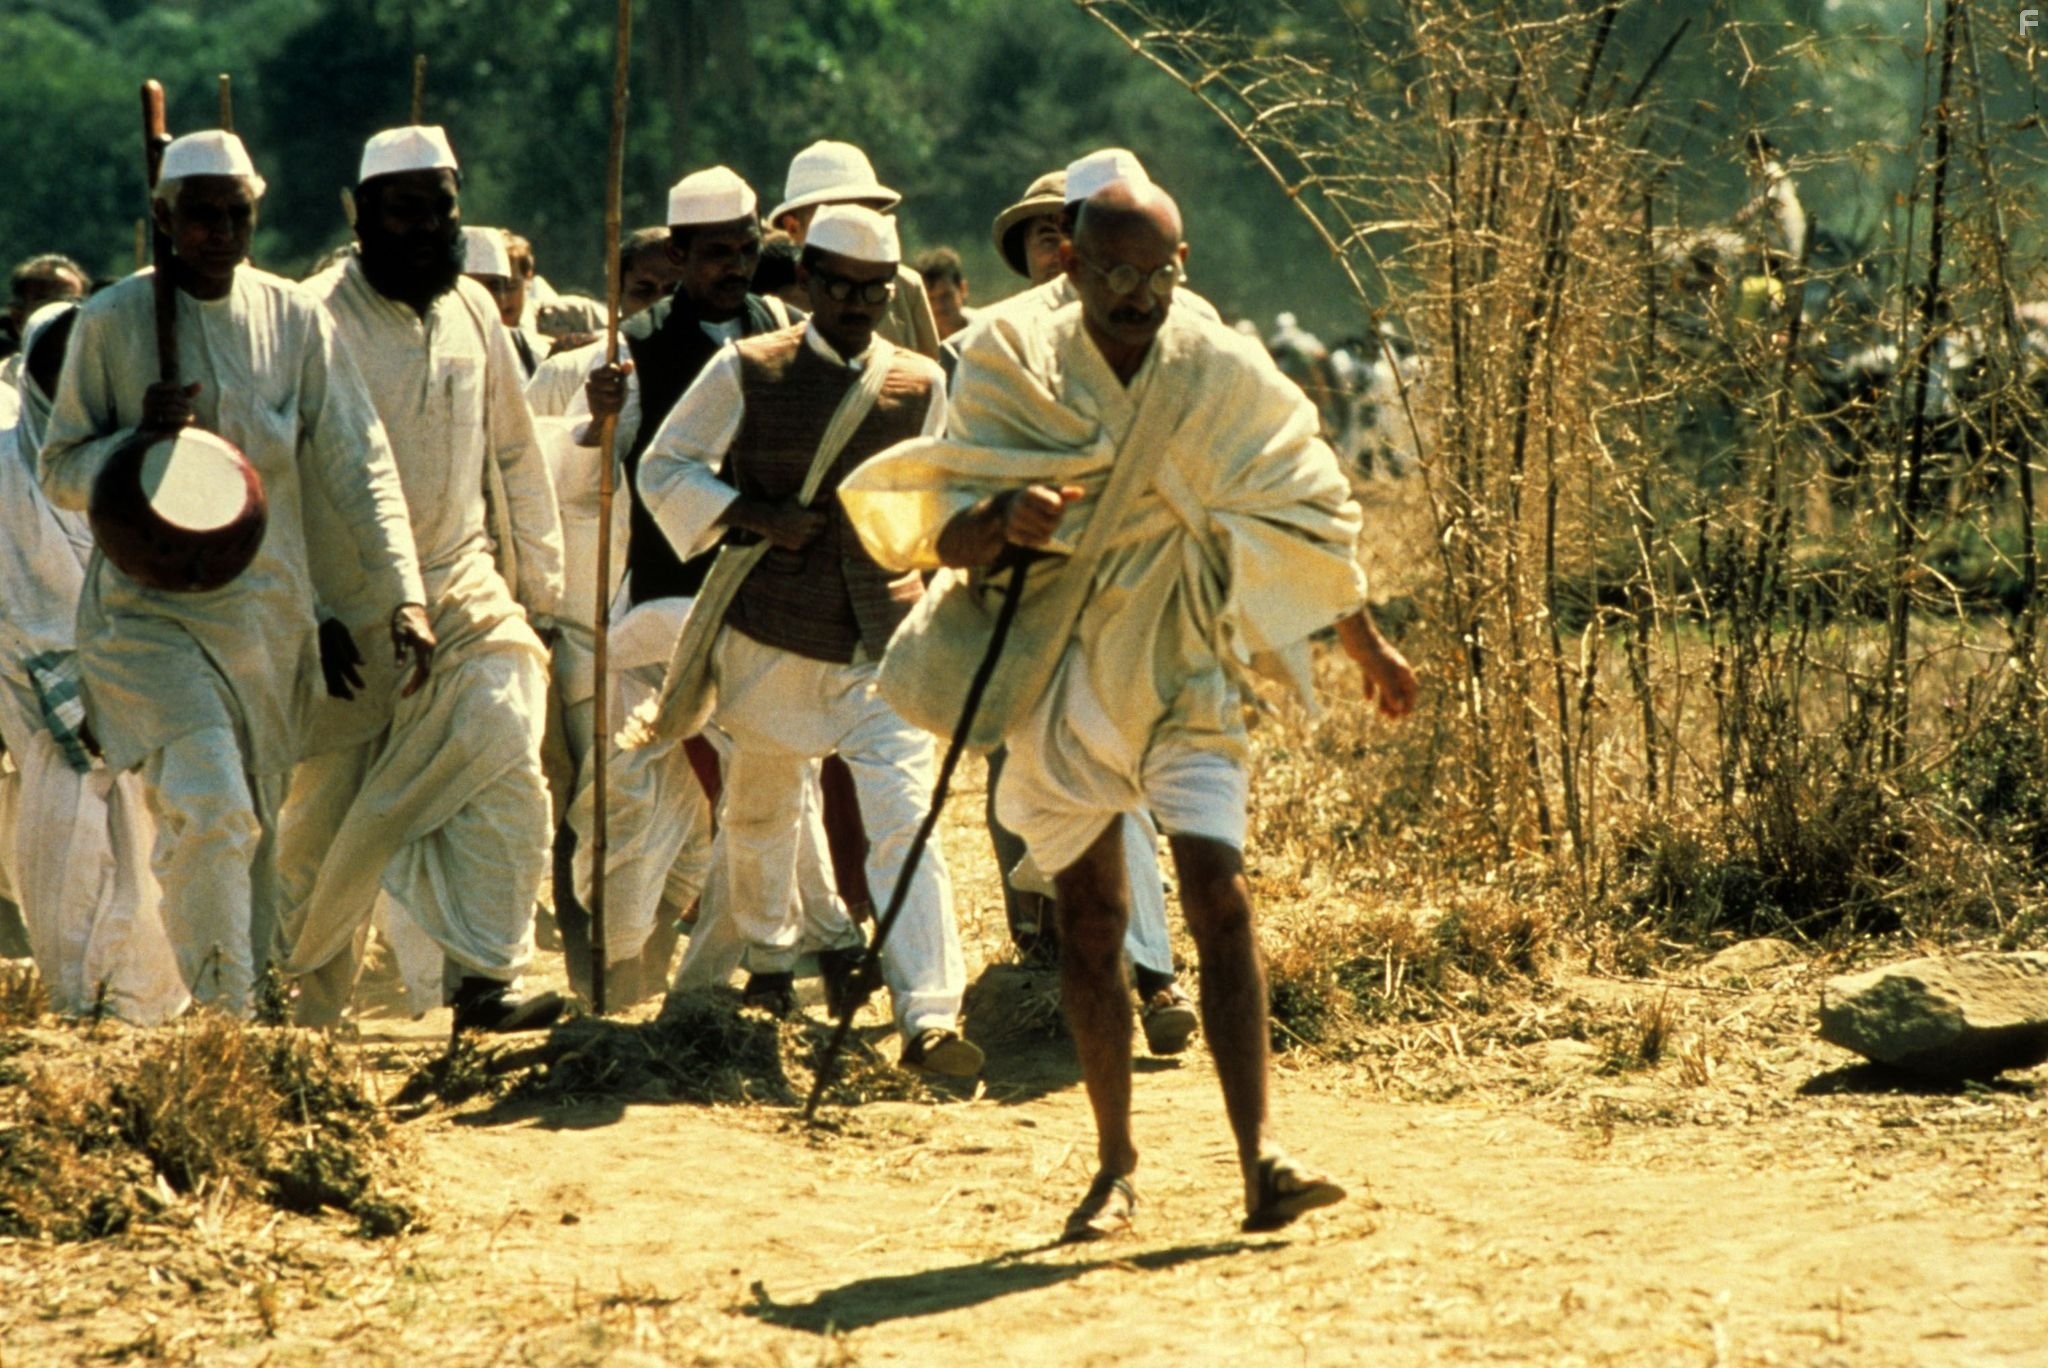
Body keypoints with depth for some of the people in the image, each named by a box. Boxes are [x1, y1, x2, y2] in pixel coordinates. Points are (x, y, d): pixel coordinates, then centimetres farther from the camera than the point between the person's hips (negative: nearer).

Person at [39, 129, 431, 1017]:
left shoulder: (294, 321, 3)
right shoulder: (112, 323, -3)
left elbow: (357, 467, 2)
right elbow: (61, 471, 2)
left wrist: (402, 593, -7)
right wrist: (141, 436, -18)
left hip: (269, 609, 3)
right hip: (152, 611, -3)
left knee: (253, 825, 10)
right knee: (210, 810, -20)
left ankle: (248, 1000, 24)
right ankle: (220, 1018, -15)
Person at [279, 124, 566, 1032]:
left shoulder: (472, 312, 7)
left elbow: (514, 457, 16)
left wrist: (538, 587, 14)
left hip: (465, 591, 4)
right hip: (349, 609, -4)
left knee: (505, 767, -17)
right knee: (325, 818, 5)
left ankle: (486, 982, -19)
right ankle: (310, 1008, 22)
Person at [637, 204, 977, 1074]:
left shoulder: (920, 385, 5)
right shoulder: (747, 372, -3)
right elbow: (663, 469, 3)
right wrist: (754, 517, -10)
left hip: (883, 645, 0)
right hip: (770, 642, 0)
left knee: (905, 822, -14)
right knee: (760, 808, 17)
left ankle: (929, 1015, -21)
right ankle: (768, 951, 46)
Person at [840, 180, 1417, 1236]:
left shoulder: (1223, 376, -4)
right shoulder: (1010, 369, -5)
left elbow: (1307, 517, 10)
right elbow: (948, 537, -8)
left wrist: (1368, 648, 21)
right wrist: (1000, 522, -32)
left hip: (1183, 675, -1)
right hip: (1061, 677, 1)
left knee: (1219, 899, -15)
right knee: (1087, 921, 6)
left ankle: (1261, 1162, -21)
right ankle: (1115, 1164, 17)